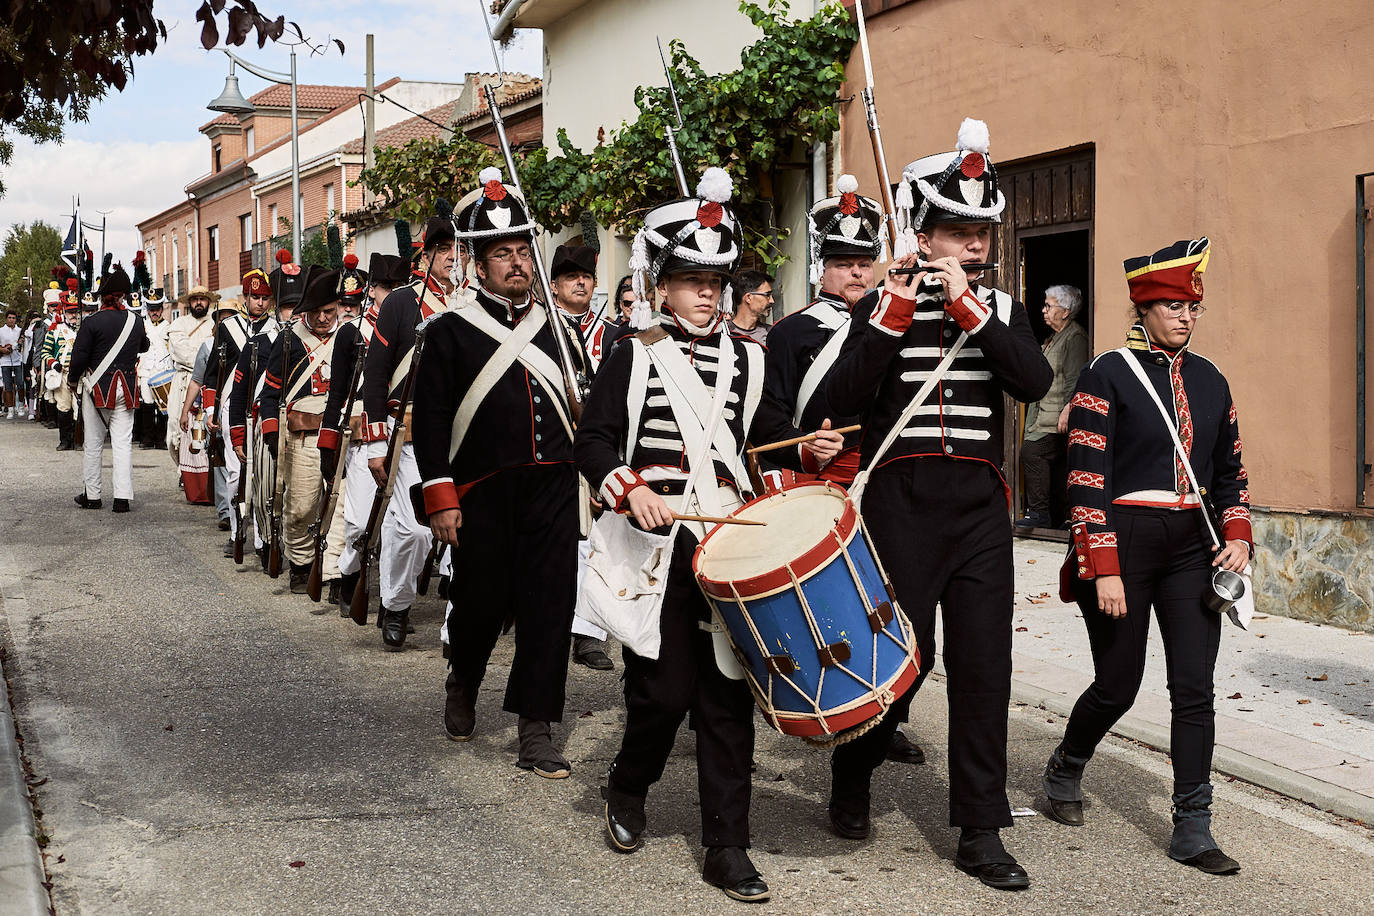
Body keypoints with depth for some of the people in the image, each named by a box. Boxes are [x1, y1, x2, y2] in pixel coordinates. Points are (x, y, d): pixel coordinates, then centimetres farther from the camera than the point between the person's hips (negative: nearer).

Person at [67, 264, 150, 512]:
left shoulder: (92, 322, -11)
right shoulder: (135, 321, 1)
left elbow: (79, 356, -9)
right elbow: (144, 346, 21)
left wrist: (73, 380, 8)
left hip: (97, 386, -2)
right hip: (126, 388, 2)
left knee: (94, 444, 8)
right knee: (123, 442, 2)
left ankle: (92, 495, 16)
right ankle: (122, 498, -4)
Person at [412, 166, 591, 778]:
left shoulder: (557, 328, 12)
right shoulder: (450, 331, 0)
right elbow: (430, 418, -3)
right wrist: (440, 498, -9)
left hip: (553, 491, 3)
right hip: (483, 496, -3)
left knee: (549, 605, -2)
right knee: (483, 604, 7)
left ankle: (536, 732, 5)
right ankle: (462, 687, 38)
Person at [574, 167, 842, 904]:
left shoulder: (746, 359, 11)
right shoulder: (634, 356, 1)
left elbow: (767, 428, 22)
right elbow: (593, 441, -2)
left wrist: (809, 448, 1)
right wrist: (629, 487, -20)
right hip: (658, 547, -3)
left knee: (727, 692, 3)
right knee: (664, 689, -2)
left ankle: (727, 845, 10)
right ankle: (627, 790, 30)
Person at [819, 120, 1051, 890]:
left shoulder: (1003, 310, 9)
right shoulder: (884, 305, 2)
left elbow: (1036, 381, -10)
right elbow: (844, 398, -12)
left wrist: (967, 305, -14)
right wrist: (898, 306, -15)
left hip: (980, 504, 3)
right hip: (902, 500, -3)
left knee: (984, 660, 1)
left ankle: (981, 832, 9)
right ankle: (852, 780, 29)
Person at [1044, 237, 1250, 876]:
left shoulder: (1209, 380, 10)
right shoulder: (1107, 376, -7)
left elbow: (1231, 469, 18)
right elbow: (1087, 479, -12)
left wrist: (1238, 534, 2)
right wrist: (1105, 571, -16)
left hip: (1192, 547, 5)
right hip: (1124, 542, -4)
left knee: (1195, 689, -1)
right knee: (1119, 686, 5)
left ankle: (1192, 830, 5)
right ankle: (1065, 771, 35)